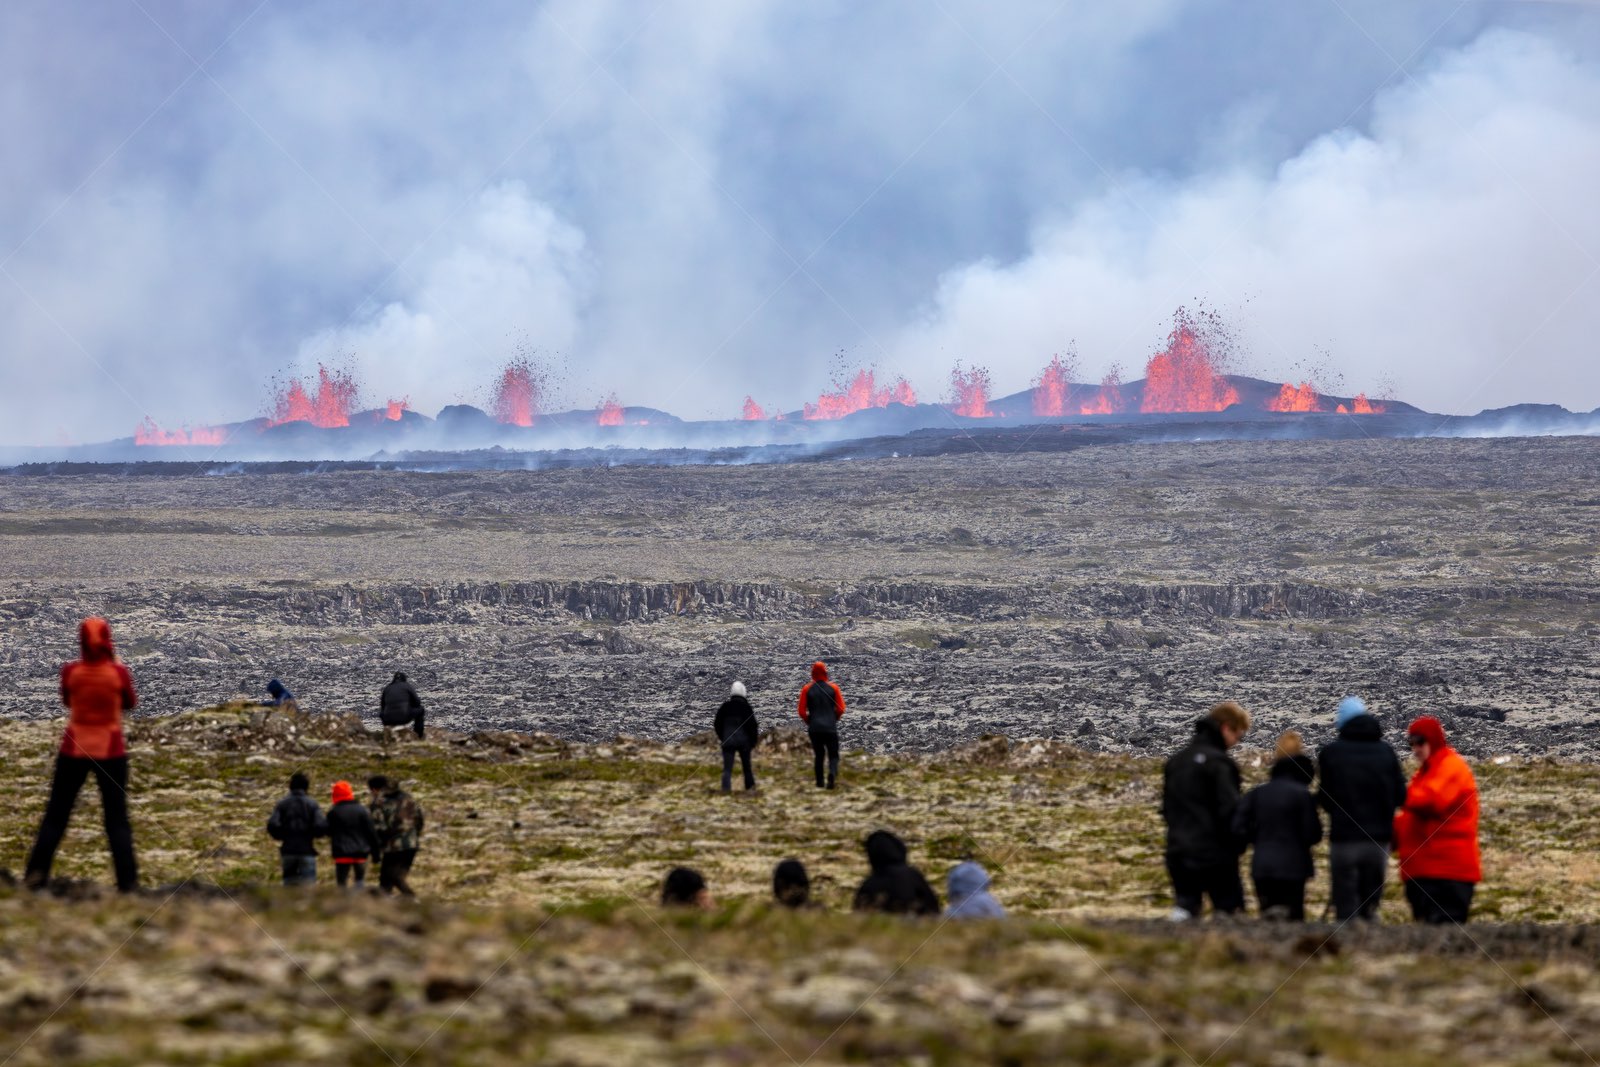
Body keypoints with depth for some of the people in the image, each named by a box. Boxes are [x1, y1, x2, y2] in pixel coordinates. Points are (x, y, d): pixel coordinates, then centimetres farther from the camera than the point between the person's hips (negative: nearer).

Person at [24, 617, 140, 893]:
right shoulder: (118, 673, -13)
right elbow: (130, 704, 5)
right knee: (117, 819, 8)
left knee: (55, 815, 12)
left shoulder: (70, 672, -10)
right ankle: (128, 882, 3)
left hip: (75, 749, 1)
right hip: (111, 751, -1)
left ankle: (36, 875, 8)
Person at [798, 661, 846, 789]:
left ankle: (820, 782, 15)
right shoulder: (833, 688, -2)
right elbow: (841, 709, -3)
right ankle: (832, 772, -25)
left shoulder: (807, 689, 0)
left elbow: (802, 711, -2)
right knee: (833, 755, 4)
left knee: (819, 755, 16)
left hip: (814, 729, 1)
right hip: (831, 728, -1)